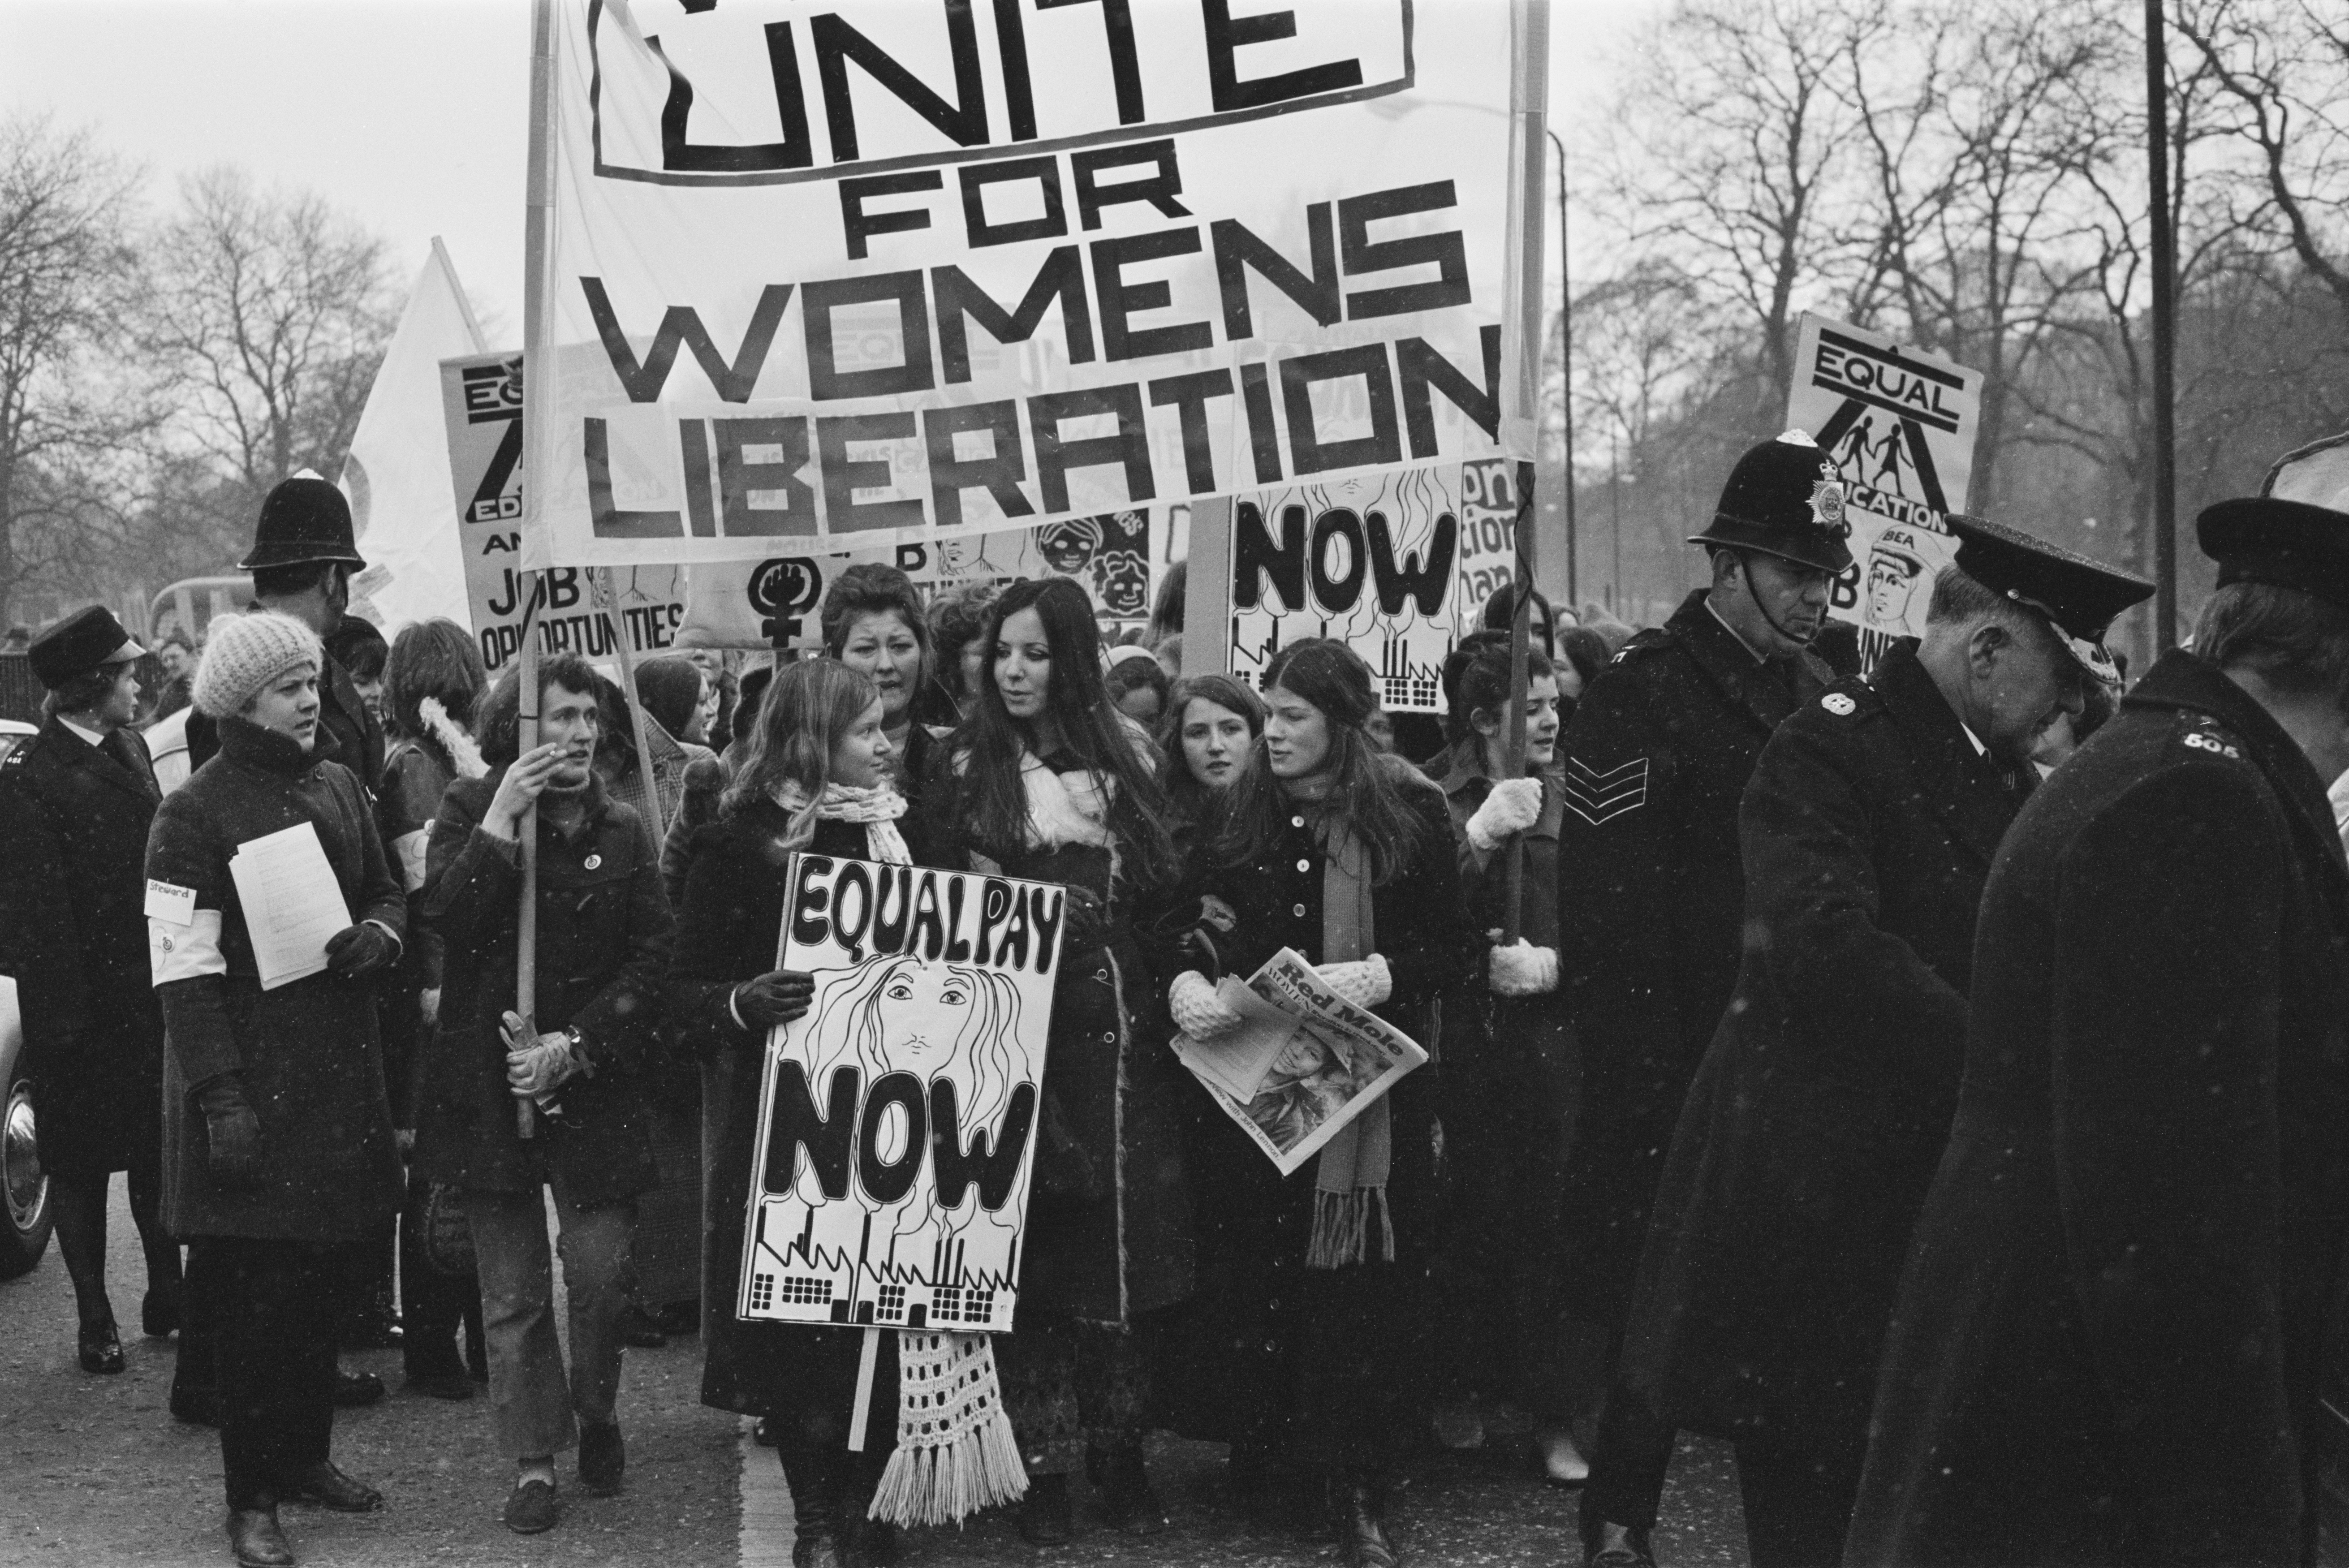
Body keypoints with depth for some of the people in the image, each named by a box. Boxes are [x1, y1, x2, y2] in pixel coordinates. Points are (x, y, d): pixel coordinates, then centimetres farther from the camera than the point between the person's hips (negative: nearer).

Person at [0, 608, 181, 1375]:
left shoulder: (130, 753, 8)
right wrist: (63, 1012, -17)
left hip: (146, 994, 6)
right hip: (78, 1009, -6)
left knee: (158, 1152, 13)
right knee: (79, 1163, 6)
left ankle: (167, 1297, 25)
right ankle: (94, 1319, 15)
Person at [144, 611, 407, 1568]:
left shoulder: (339, 787, 10)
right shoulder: (196, 813, -10)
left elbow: (387, 893, 22)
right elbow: (182, 968, -13)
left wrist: (378, 934, -3)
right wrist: (221, 1097, -18)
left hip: (340, 1067, 6)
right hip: (247, 1075, -6)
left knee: (319, 1276, 13)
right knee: (249, 1290, -1)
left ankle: (306, 1454, 28)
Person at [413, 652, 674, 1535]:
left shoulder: (622, 833, 5)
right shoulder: (469, 812, 1)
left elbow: (652, 959, 0)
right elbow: (447, 917, -15)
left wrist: (577, 1045, -11)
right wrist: (503, 819, -20)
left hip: (594, 1085, 1)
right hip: (489, 1084, -1)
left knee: (600, 1272, -5)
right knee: (512, 1292, 4)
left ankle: (597, 1414, 22)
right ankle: (533, 1458, 16)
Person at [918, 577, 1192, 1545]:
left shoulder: (1124, 756, 8)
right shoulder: (969, 766, 2)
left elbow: (1162, 890, 9)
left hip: (1119, 1030, 2)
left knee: (1124, 1238, 4)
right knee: (1030, 1246, -1)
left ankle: (1119, 1451, 17)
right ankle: (1043, 1462, 9)